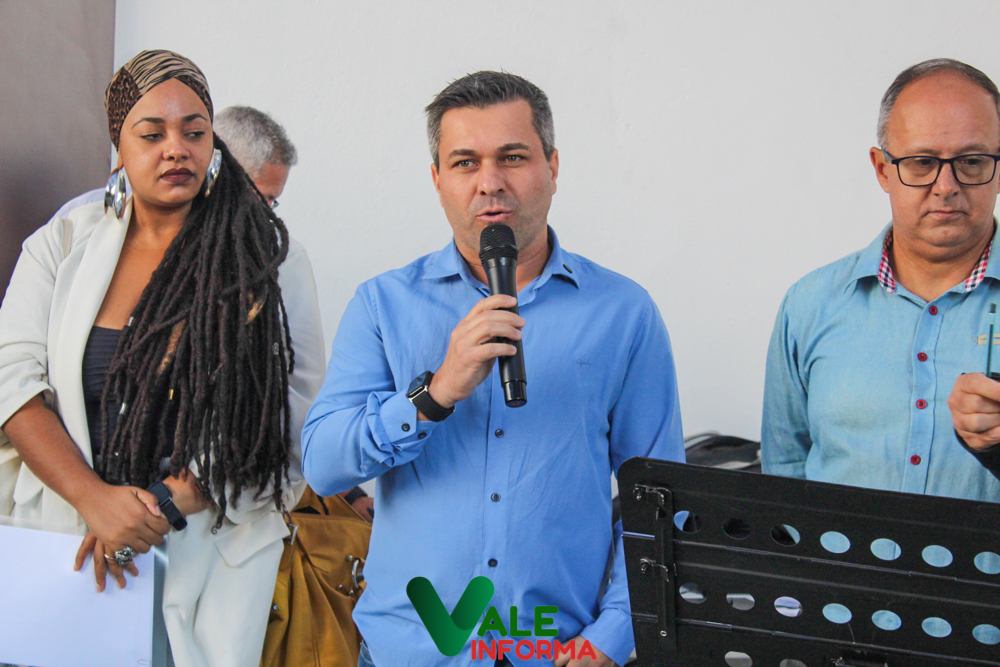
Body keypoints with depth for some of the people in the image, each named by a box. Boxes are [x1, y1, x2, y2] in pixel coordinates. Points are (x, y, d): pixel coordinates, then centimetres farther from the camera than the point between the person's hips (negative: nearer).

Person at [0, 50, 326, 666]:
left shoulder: (268, 256, -3)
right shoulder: (64, 244, 5)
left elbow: (289, 412, -8)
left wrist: (166, 504, -15)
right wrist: (92, 496, -18)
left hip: (212, 544, -2)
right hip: (69, 537, 2)